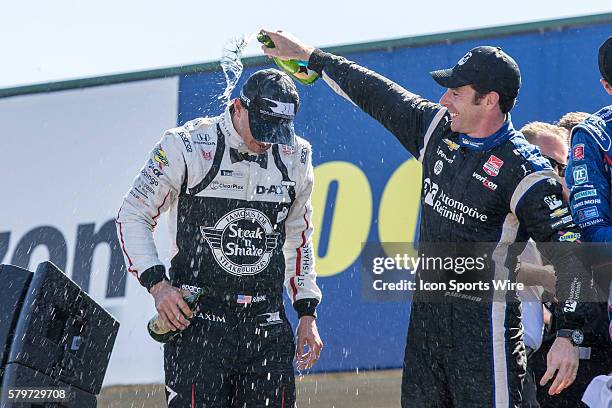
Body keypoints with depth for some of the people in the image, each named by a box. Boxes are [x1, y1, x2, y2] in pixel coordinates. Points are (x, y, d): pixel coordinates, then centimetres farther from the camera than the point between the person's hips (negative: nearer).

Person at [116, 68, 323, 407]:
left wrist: (307, 315, 17)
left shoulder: (295, 158, 9)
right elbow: (133, 215, 1)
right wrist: (156, 283, -11)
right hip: (197, 318, -4)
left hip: (266, 326, 4)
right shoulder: (186, 147, -6)